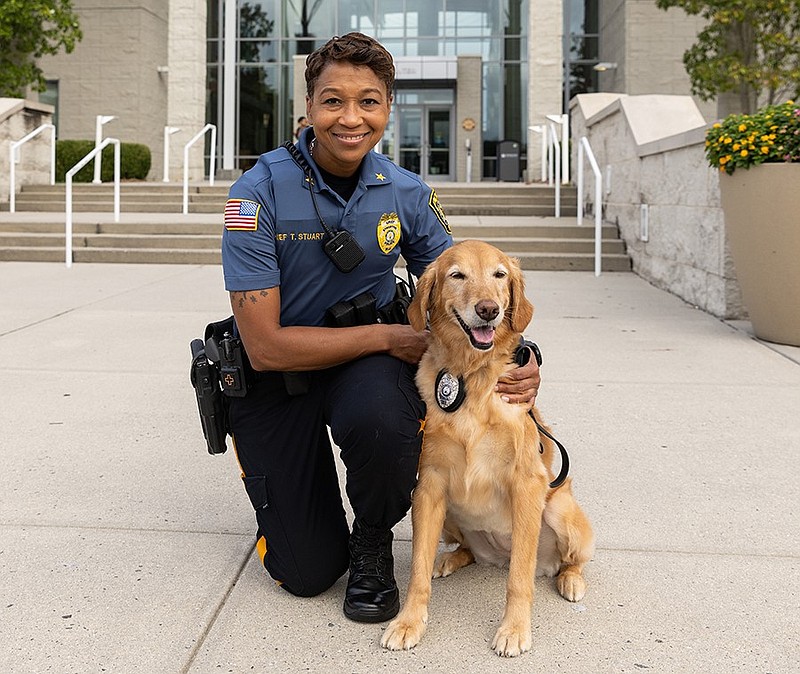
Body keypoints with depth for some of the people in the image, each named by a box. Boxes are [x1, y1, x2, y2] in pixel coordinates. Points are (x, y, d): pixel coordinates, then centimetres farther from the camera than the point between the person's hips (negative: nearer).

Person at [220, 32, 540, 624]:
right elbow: (265, 346, -22)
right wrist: (389, 336, -24)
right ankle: (290, 492, 34)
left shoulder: (405, 193, -8)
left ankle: (374, 541, -2)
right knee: (306, 573, -3)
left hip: (368, 359, 2)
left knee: (384, 421, -37)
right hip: (275, 376, -2)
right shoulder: (261, 192, -20)